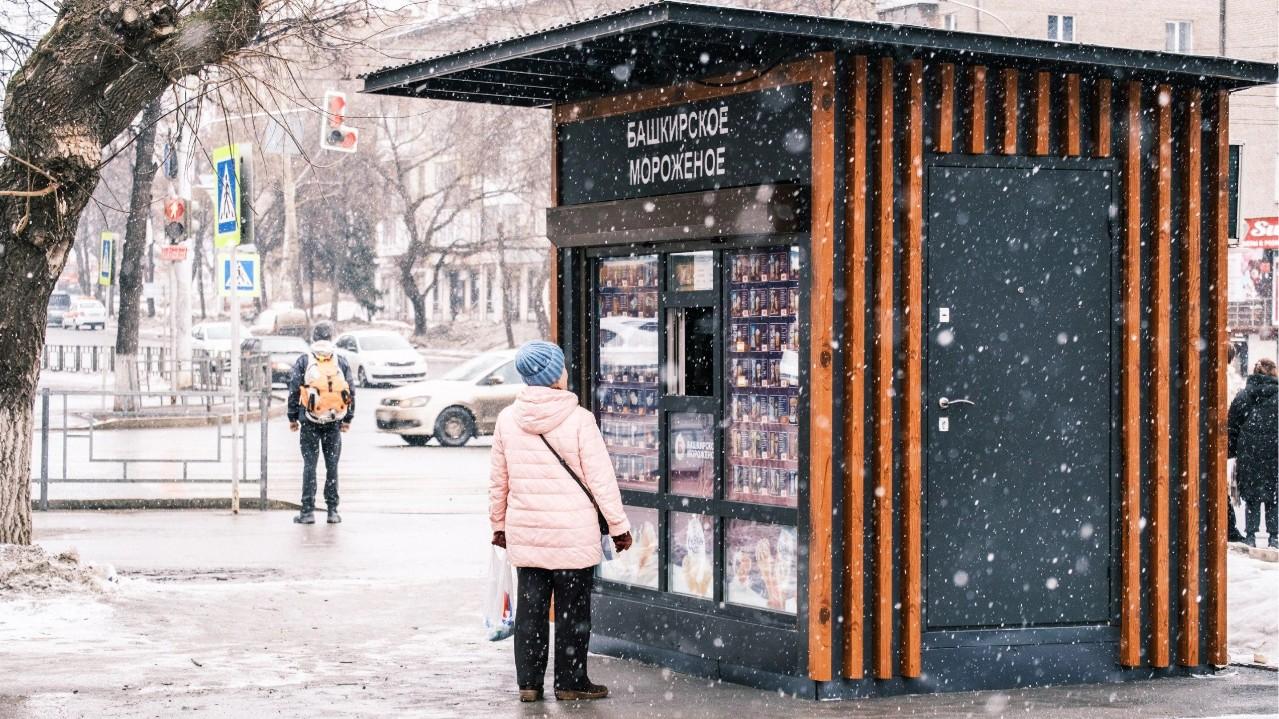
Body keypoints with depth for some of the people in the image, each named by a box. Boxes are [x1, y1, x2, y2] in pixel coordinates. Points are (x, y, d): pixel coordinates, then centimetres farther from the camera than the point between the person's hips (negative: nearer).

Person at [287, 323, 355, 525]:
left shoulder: (303, 361, 0)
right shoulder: (342, 362, 5)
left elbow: (294, 391, -1)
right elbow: (351, 391, 5)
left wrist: (292, 418, 7)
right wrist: (348, 419, 13)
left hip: (309, 420, -1)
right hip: (334, 422, 1)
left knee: (309, 465, 1)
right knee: (332, 465, 7)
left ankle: (308, 511, -1)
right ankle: (332, 510, 7)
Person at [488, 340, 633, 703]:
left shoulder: (508, 418, 0)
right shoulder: (578, 419, -12)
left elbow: (498, 479, 9)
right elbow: (601, 478, -10)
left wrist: (498, 524, 21)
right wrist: (619, 526, -1)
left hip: (524, 533, 4)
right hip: (573, 534, -4)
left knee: (529, 607, 11)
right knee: (572, 609, 6)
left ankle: (528, 682, 14)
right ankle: (570, 682, 12)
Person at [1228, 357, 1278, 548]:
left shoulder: (1243, 395, 4)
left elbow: (1232, 426, 5)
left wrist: (1231, 452, 10)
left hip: (1249, 456, 2)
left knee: (1251, 498, 7)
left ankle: (1250, 534, 3)